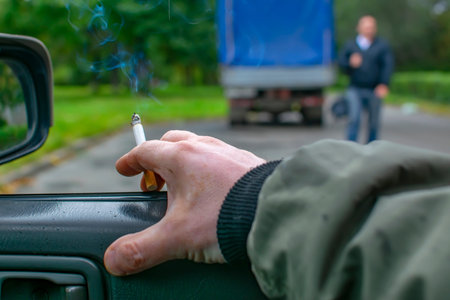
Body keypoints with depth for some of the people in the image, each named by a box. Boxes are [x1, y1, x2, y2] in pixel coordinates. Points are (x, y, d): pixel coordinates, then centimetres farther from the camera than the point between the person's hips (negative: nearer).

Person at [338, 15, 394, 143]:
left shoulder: (382, 45, 5)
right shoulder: (350, 45, 8)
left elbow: (388, 65, -4)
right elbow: (341, 62, 9)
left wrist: (384, 84, -18)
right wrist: (351, 64, -13)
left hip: (374, 90, 1)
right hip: (355, 89, -1)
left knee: (374, 122, 6)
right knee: (354, 118, -13)